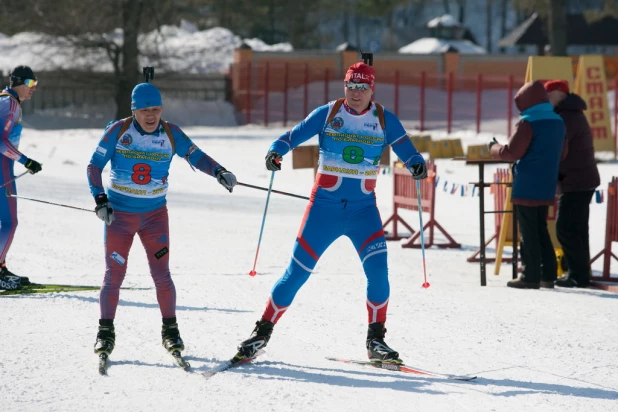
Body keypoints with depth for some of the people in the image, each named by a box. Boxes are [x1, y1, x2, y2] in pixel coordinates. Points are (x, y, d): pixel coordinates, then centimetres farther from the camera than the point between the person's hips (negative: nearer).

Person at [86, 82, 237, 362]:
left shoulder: (171, 134, -4)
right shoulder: (118, 131, -9)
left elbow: (195, 156, 1)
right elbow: (94, 166, -3)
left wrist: (219, 172, -17)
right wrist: (100, 199, -13)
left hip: (155, 215, 1)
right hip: (119, 213, -1)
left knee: (161, 274, -3)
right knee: (114, 274, -3)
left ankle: (170, 329, 10)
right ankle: (105, 332, 8)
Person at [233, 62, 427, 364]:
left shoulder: (385, 120, 1)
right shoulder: (327, 114, -2)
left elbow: (405, 149, -5)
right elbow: (294, 135, -7)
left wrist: (417, 165, -27)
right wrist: (275, 152, -27)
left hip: (363, 208, 1)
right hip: (324, 206, -1)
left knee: (377, 269, -16)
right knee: (297, 271, -1)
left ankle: (376, 340, -3)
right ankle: (263, 331, 11)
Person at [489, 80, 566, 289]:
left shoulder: (528, 123, -15)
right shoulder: (557, 122, 9)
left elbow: (511, 152, -16)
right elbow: (560, 154, 19)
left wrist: (494, 147, 1)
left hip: (526, 188, -7)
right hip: (546, 187, 7)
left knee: (528, 233, -2)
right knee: (541, 231, 16)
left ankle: (531, 276, -2)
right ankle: (548, 274, 14)